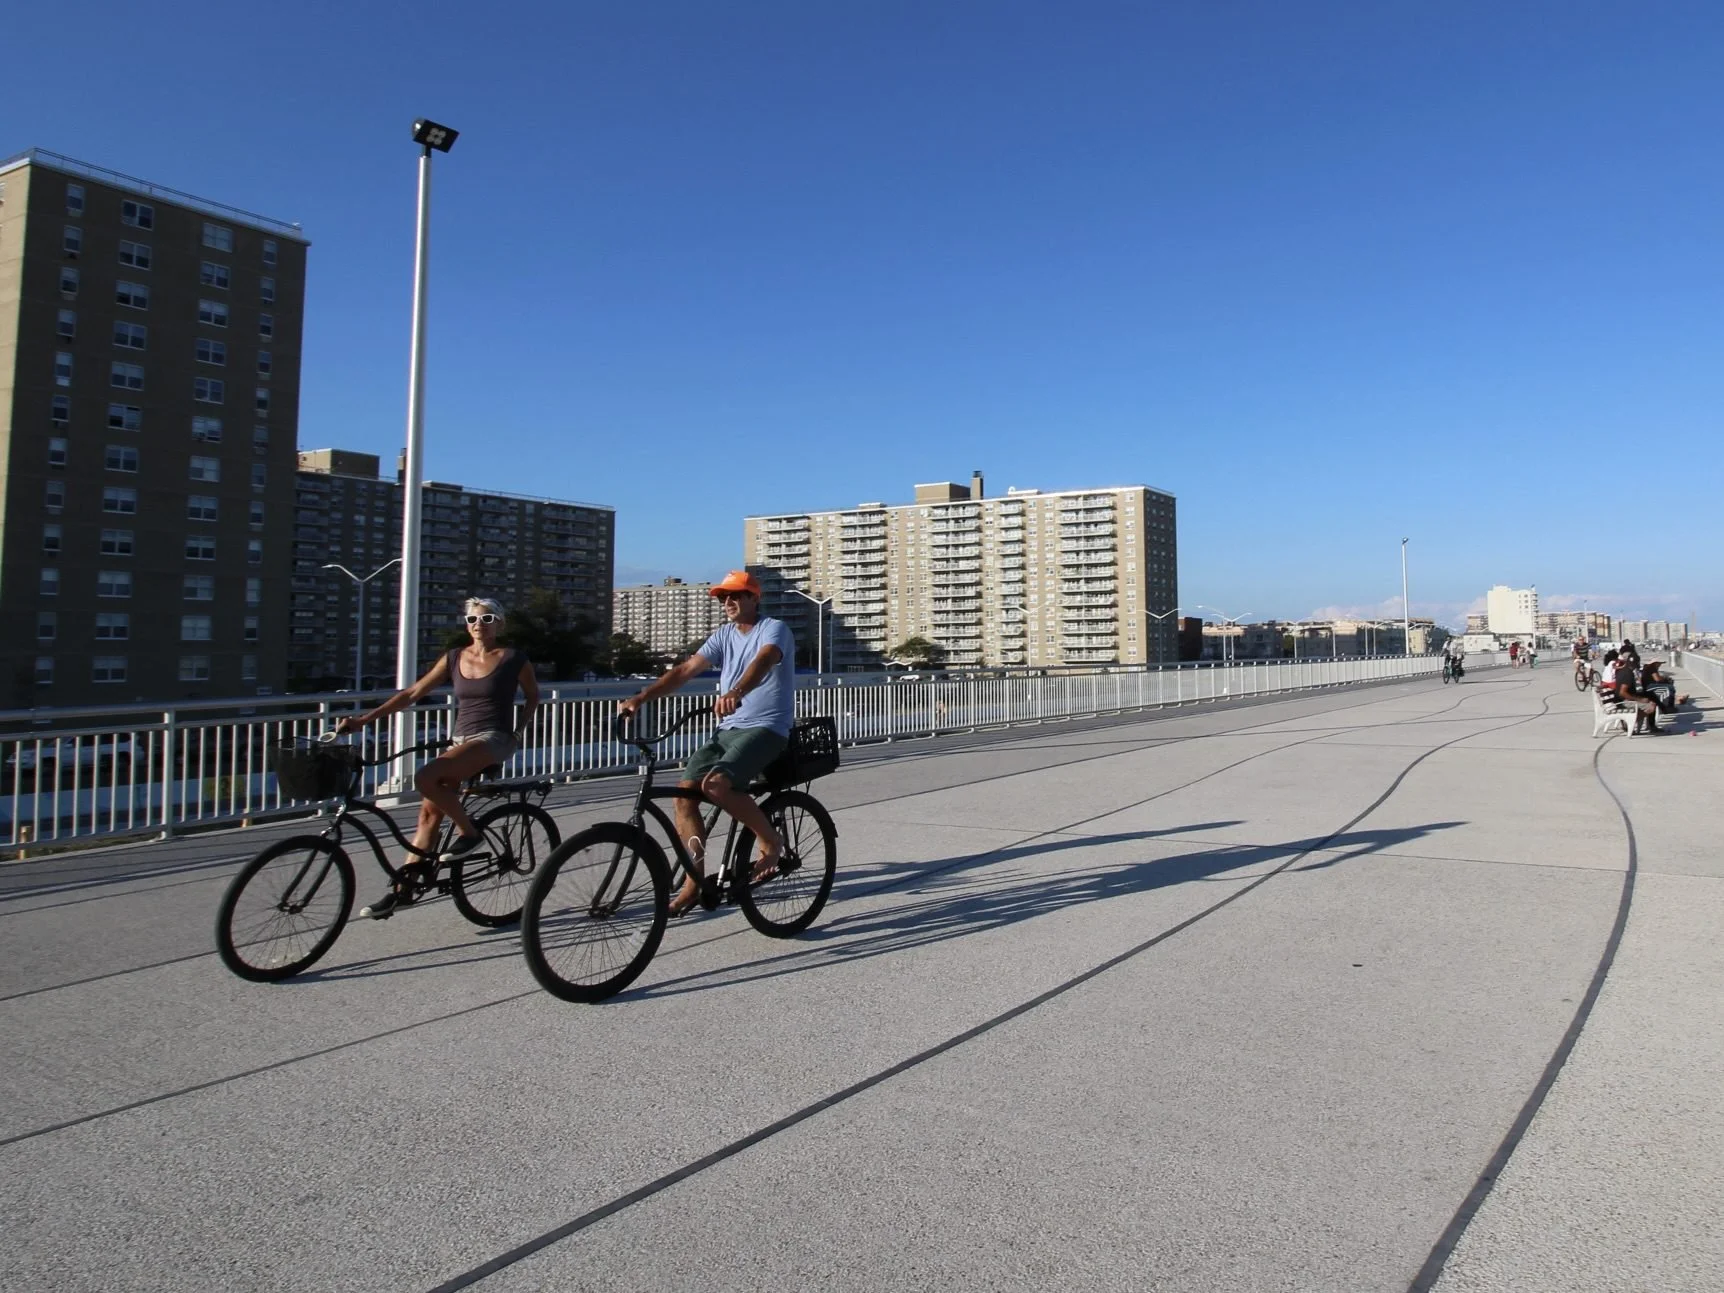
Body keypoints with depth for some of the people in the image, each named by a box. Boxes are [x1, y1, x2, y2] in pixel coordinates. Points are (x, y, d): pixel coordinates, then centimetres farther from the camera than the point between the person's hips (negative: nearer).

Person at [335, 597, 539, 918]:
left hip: (493, 740, -6)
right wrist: (364, 719, 2)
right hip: (461, 741, 6)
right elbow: (413, 693, 8)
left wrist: (519, 732, 2)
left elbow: (533, 696, 12)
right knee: (429, 811, 0)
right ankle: (403, 888, 8)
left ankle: (467, 831, -9)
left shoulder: (514, 659, -3)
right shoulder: (454, 659, 9)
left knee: (425, 777, -27)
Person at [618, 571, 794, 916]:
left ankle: (770, 841, -8)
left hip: (766, 728, -7)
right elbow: (685, 669, 4)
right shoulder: (724, 635, 13)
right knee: (685, 790, -9)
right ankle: (694, 878, 2)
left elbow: (763, 660, -29)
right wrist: (641, 696, -9)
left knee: (717, 784, -29)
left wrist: (735, 692, -49)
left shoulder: (774, 629, -7)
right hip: (728, 729, 7)